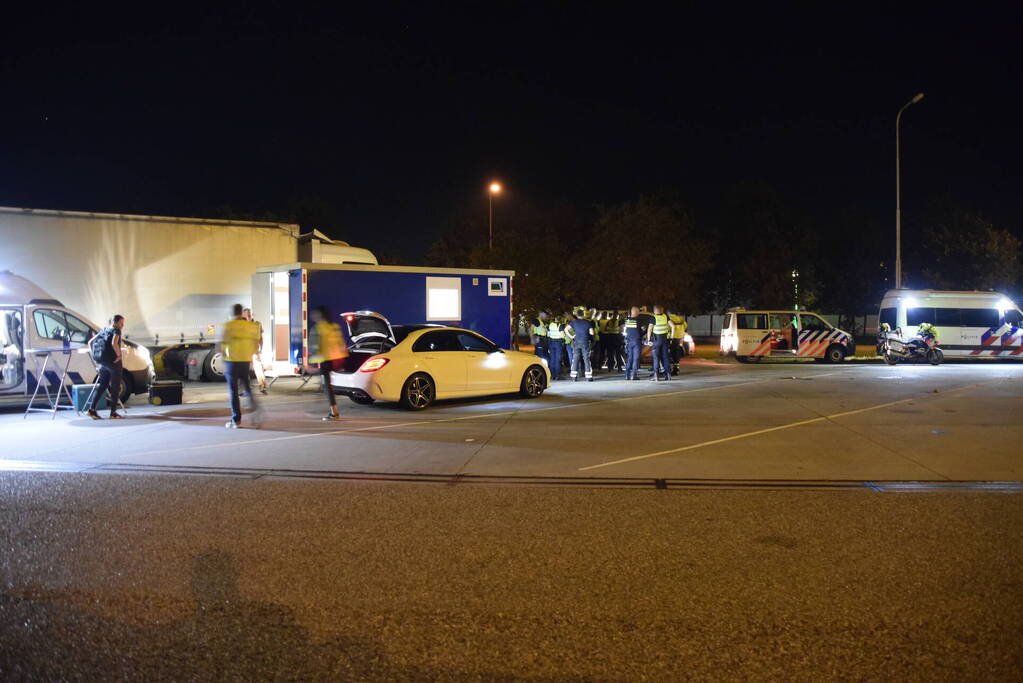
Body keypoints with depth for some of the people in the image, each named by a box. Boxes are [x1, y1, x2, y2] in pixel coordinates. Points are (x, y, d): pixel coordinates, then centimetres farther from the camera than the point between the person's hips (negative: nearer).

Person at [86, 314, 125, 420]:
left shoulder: (103, 331, 16)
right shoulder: (116, 331, -7)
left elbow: (90, 342, 16)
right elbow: (114, 343, -26)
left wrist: (94, 357, 15)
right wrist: (119, 355, -15)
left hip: (103, 362, 7)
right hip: (113, 361, -7)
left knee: (102, 385, 14)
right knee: (115, 387, 2)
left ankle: (91, 409, 7)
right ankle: (113, 413, 3)